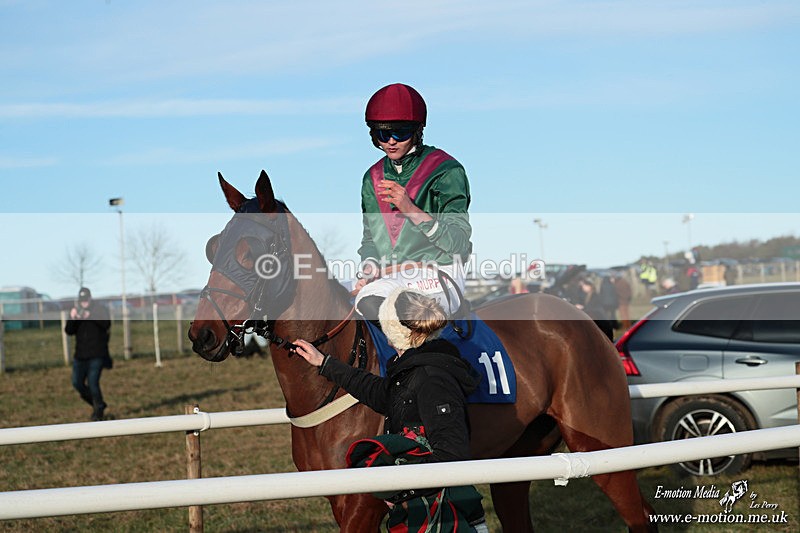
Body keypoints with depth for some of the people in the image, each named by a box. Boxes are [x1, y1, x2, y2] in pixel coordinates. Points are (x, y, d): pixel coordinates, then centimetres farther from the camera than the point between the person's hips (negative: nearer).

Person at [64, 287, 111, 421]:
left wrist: (91, 316, -24)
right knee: (77, 382, 4)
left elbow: (106, 324, -16)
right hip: (80, 355, 5)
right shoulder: (76, 311, 7)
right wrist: (72, 319, -17)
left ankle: (99, 410, 4)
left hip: (97, 354, -5)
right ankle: (96, 403, 24)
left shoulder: (100, 309, -1)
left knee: (92, 382, -14)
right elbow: (68, 331, 0)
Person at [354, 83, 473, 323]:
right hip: (389, 280, 6)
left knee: (372, 299, -33)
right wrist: (368, 273, 0)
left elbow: (460, 244, -10)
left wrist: (411, 210, -21)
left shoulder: (446, 171, -2)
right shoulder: (373, 178, 17)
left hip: (437, 277, -6)